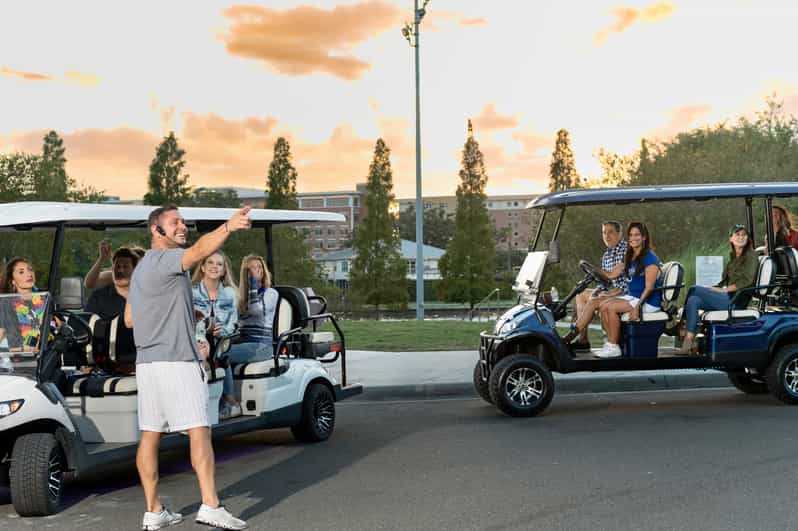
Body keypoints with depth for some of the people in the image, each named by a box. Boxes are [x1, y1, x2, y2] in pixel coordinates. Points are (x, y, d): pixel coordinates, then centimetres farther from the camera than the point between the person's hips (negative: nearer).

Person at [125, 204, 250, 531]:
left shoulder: (140, 268, 21)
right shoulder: (165, 259, -9)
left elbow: (129, 319, 26)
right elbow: (200, 250, -31)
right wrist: (228, 227, -47)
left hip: (146, 361, 10)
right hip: (175, 360, -10)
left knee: (150, 435, 9)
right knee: (199, 430, -12)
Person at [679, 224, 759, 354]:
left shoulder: (751, 255, -1)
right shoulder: (733, 258, 23)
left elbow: (747, 281, -13)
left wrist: (724, 290, -14)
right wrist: (715, 288, 1)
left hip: (736, 300, -7)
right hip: (726, 298, 7)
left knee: (694, 290, -18)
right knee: (693, 300, -16)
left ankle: (684, 323, -5)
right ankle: (688, 342, -23)